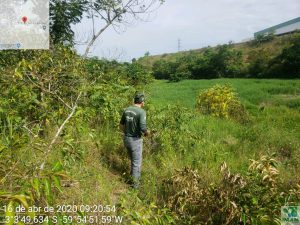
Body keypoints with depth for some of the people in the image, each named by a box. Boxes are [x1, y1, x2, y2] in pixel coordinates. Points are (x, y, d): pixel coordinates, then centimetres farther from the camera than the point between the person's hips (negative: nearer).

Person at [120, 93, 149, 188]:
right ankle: (135, 182, 23)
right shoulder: (141, 112, -19)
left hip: (126, 138, 7)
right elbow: (143, 127, -28)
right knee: (137, 162, 11)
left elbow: (121, 124, 12)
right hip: (135, 140, -7)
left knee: (133, 159, 27)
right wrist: (147, 133, -6)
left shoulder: (126, 110, 2)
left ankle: (135, 175, 45)